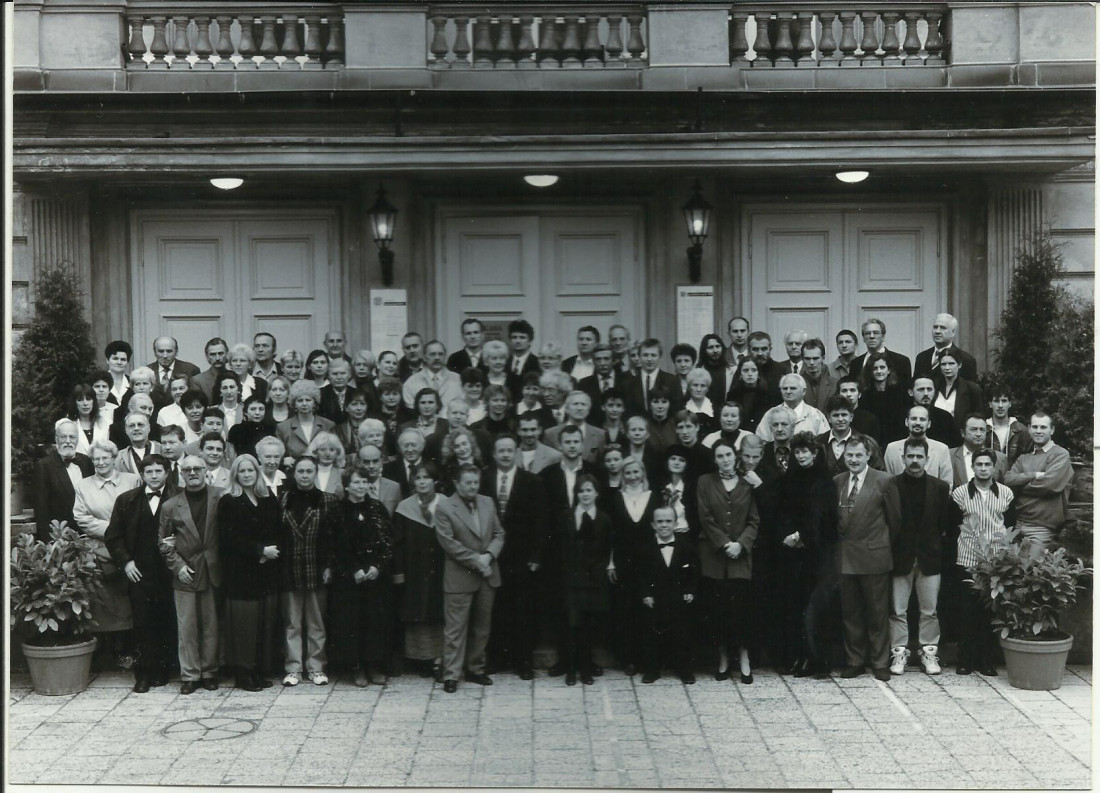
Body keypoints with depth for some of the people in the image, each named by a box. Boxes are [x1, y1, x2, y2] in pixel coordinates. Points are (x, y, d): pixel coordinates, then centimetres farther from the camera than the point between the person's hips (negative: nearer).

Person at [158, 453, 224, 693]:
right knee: (186, 627, 2)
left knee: (211, 625, 6)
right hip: (185, 574, 0)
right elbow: (163, 541, 8)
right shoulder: (170, 506, 5)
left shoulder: (221, 497, 1)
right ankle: (189, 675, 10)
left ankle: (209, 672, 17)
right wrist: (178, 566, -2)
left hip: (213, 572, 0)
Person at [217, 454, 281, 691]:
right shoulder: (228, 503, -2)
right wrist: (260, 550, -15)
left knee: (266, 621, 4)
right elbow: (227, 540, -10)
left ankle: (260, 670, 12)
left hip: (267, 572, 5)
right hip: (240, 573, -5)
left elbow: (280, 535, 13)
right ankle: (243, 673, 3)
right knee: (243, 622, -4)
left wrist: (273, 550, -8)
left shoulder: (270, 501, 12)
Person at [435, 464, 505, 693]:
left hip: (487, 576, 6)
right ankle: (451, 675, 4)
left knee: (482, 627, 13)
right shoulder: (445, 508, -7)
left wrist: (488, 556, -9)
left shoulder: (487, 503, 10)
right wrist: (476, 561, -15)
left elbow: (499, 534, 9)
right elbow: (449, 543, -13)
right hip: (460, 578, -5)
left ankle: (475, 669, 25)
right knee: (455, 628, -3)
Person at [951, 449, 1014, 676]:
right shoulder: (959, 493, 2)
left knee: (992, 612, 4)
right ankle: (966, 660, 10)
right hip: (968, 559, -1)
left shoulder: (1006, 493, 5)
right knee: (968, 612, 1)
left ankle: (988, 661, 12)